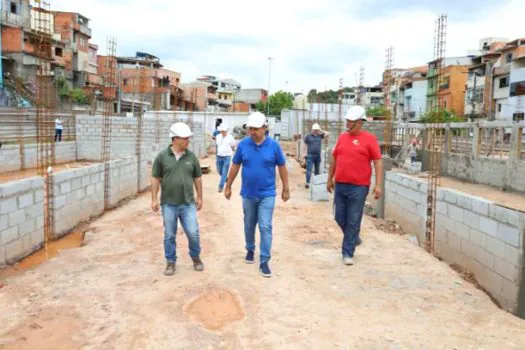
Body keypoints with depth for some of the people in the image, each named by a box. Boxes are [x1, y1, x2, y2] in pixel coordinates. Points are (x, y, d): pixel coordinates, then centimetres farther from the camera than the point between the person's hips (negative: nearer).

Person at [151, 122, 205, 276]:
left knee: (193, 233, 1)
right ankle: (170, 262, 25)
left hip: (188, 203, 1)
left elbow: (197, 178, 9)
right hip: (168, 204, -1)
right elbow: (155, 178, 0)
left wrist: (199, 197, 9)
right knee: (169, 235, 9)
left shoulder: (191, 157, 1)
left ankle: (196, 257, 26)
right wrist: (154, 198, -3)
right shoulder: (162, 156, -4)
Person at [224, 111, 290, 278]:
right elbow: (235, 166, 4)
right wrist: (228, 186, 8)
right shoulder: (243, 144, -6)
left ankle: (264, 261, 2)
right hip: (248, 194, 2)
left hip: (267, 194, -2)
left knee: (265, 227, -5)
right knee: (249, 225, 17)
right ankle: (250, 250, 39)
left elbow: (282, 167, 1)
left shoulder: (273, 145, -8)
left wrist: (286, 189, 4)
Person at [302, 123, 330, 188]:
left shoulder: (320, 136, 8)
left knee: (317, 170, 11)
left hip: (318, 155, 3)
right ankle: (307, 183, -14)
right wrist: (304, 153, -3)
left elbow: (328, 134, 1)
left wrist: (321, 131, 1)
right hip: (310, 155, -3)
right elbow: (305, 145, 6)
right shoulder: (308, 136, 4)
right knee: (309, 169, -10)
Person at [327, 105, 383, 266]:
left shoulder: (369, 139, -5)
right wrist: (330, 179, 20)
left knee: (353, 221, 1)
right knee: (340, 218, 12)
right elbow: (335, 159, 18)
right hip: (340, 185, 5)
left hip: (359, 187, -5)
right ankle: (353, 238, 38)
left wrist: (378, 185, -14)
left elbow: (378, 162, -7)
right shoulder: (342, 137, 10)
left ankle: (348, 253, 11)